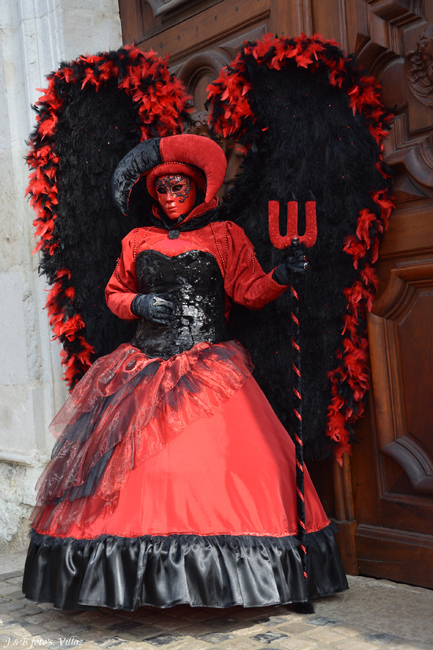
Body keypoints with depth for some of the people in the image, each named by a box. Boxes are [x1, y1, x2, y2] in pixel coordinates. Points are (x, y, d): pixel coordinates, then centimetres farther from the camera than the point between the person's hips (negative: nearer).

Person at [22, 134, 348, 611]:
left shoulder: (224, 235, 11)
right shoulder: (137, 241, 18)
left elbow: (250, 291, 5)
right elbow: (114, 293, 24)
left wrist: (281, 276, -14)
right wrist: (137, 304, 3)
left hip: (209, 368, -2)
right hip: (146, 366, 3)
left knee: (216, 454, -16)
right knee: (124, 456, -5)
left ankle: (222, 569, -7)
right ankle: (137, 576, 3)